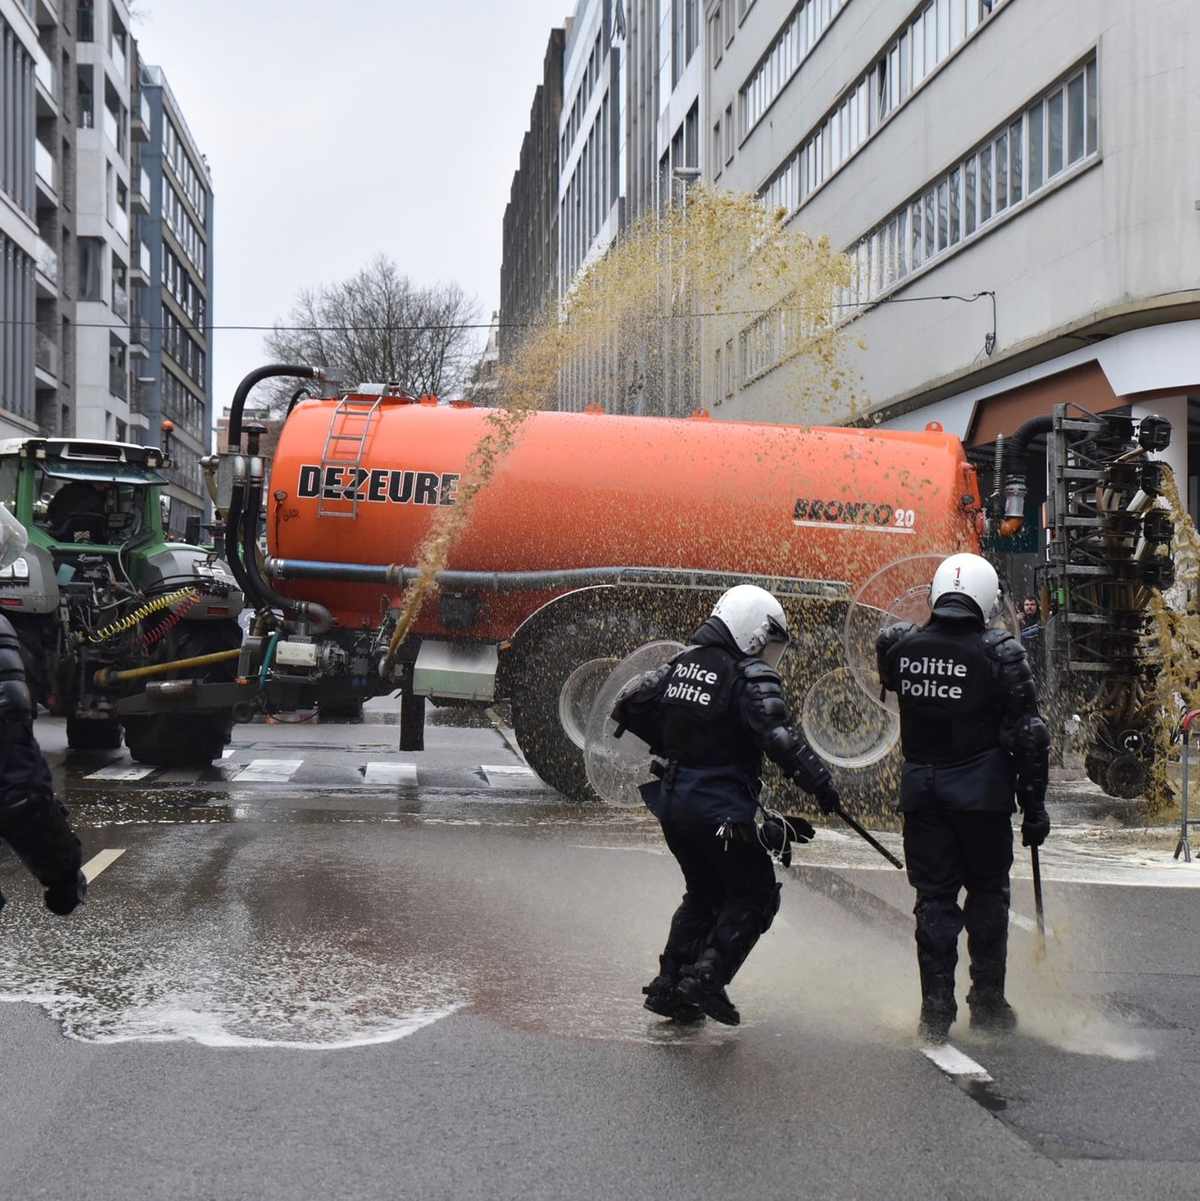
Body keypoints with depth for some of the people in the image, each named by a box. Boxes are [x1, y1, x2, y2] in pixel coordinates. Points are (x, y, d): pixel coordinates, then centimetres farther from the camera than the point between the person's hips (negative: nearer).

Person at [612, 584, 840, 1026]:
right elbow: (779, 737, -26)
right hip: (720, 809, -7)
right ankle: (706, 979, -4)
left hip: (672, 800, 8)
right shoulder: (751, 677, -13)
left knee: (704, 891, 22)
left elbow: (628, 708, 14)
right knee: (755, 892, 8)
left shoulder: (682, 663, 8)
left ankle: (669, 986, 20)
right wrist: (819, 782, -20)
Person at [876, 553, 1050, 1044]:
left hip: (920, 787, 3)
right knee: (988, 891, 14)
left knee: (933, 897, 9)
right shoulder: (999, 652, -12)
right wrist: (1034, 805, -3)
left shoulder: (900, 645, -3)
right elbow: (1028, 733, -10)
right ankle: (988, 1002, 19)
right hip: (981, 791, -2)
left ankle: (936, 1010, 8)